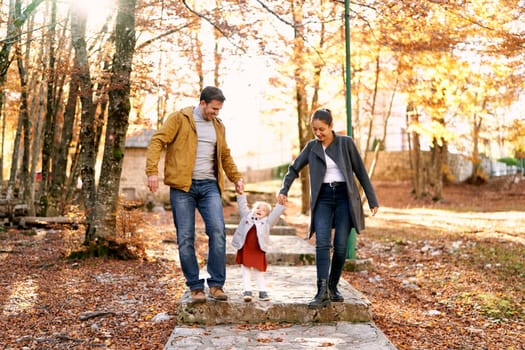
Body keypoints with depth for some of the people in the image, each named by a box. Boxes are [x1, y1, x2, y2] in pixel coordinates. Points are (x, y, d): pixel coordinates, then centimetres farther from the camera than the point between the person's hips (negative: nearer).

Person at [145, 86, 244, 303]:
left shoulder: (218, 126, 19)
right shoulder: (179, 119, 2)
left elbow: (225, 155, 30)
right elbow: (157, 142, -5)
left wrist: (236, 177, 21)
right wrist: (152, 171, -17)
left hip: (209, 186, 4)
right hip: (182, 186, -3)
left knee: (218, 230, -13)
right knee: (185, 238, -1)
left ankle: (216, 284, -2)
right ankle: (195, 287, 10)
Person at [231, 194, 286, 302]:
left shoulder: (267, 221, 13)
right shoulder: (247, 216, 15)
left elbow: (275, 214, 9)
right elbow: (242, 206, 16)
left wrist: (281, 205, 3)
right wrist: (241, 195, 11)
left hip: (258, 251, 0)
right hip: (244, 249, 0)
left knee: (259, 272, 6)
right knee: (246, 270, 1)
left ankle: (262, 291, 12)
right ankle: (247, 291, 3)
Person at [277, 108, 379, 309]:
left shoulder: (346, 143, 1)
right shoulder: (311, 147, 8)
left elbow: (360, 172, 3)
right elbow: (294, 169, 14)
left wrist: (372, 200, 2)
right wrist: (284, 190, -3)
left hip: (344, 197, -1)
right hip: (323, 199, 1)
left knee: (341, 245, -4)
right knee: (322, 243, -14)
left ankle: (333, 288, 13)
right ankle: (322, 292, -17)